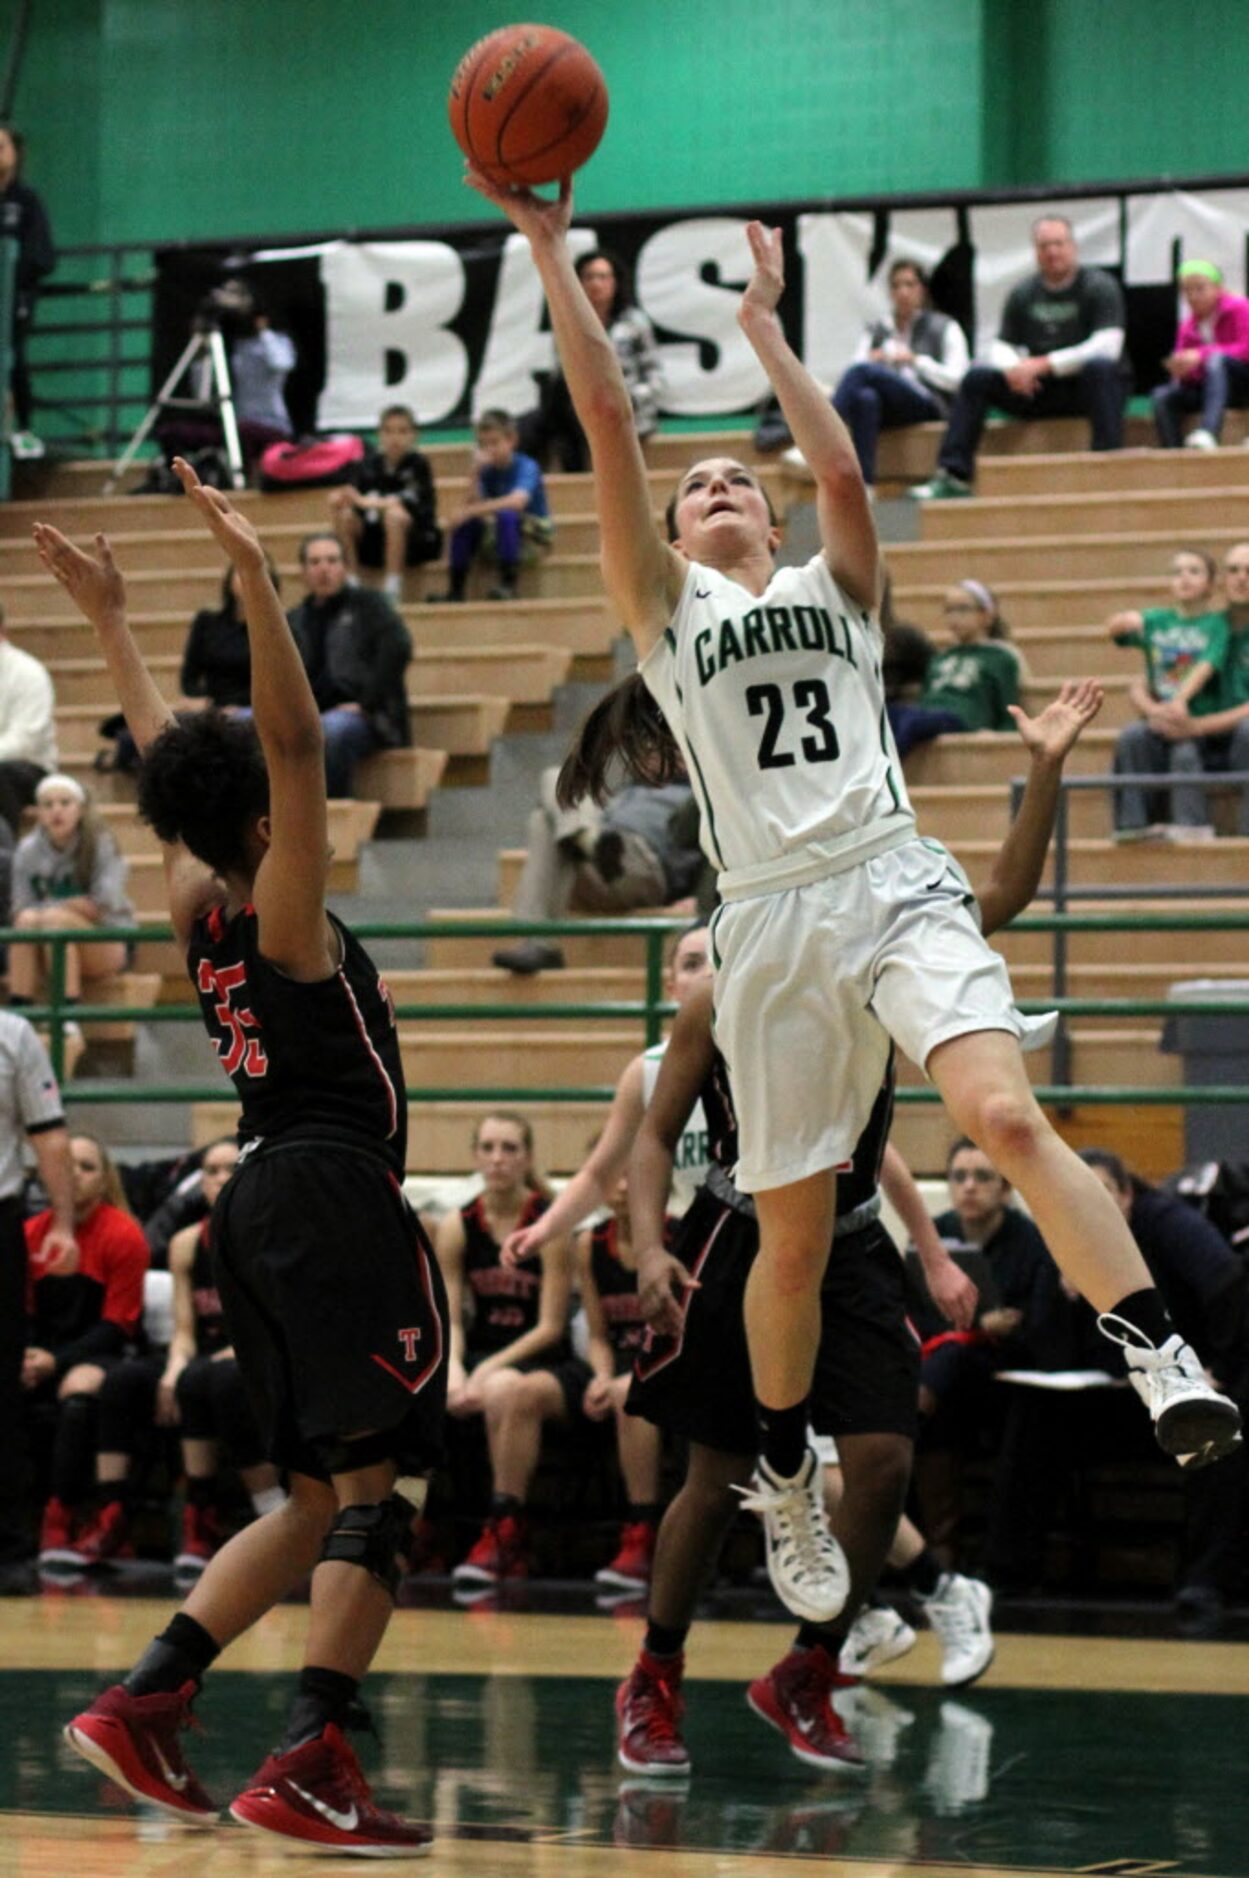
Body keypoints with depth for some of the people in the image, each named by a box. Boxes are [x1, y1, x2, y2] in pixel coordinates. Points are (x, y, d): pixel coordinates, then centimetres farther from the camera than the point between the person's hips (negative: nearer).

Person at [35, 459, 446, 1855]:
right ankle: (309, 1766, -20)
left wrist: (110, 619, 31)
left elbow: (168, 753, 24)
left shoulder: (195, 904, 12)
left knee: (322, 1499, 14)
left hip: (262, 1201, 9)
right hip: (334, 1194, -9)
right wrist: (255, 579, -25)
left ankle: (143, 1703, 6)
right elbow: (292, 741, -20)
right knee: (374, 1482, -10)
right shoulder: (278, 911, -8)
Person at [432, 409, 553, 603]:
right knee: (466, 521, -16)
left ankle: (508, 584, -28)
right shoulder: (487, 470, -1)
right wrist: (476, 474, -22)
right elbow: (475, 505, -11)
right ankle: (456, 589, -12)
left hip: (534, 536, -6)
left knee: (505, 515, -34)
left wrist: (470, 511, -39)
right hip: (498, 536, 6)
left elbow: (517, 501, -36)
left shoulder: (526, 467, -17)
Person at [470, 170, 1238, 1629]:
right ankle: (784, 1481, 25)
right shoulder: (667, 608, 16)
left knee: (1006, 1114, -25)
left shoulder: (834, 591, 20)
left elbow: (843, 471, 0)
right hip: (772, 921, 0)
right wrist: (550, 251, 4)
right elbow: (609, 426, 7)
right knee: (793, 1235, 4)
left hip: (898, 890, 0)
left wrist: (765, 330, 8)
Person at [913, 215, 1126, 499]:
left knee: (1100, 367, -37)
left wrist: (1044, 364, -23)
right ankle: (954, 477, -18)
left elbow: (1107, 347, -19)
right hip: (1039, 392, 4)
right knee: (977, 377, -14)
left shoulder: (1099, 286, -7)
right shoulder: (1022, 294, 8)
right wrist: (1014, 369, -17)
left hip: (1087, 389, -4)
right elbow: (1002, 348, 10)